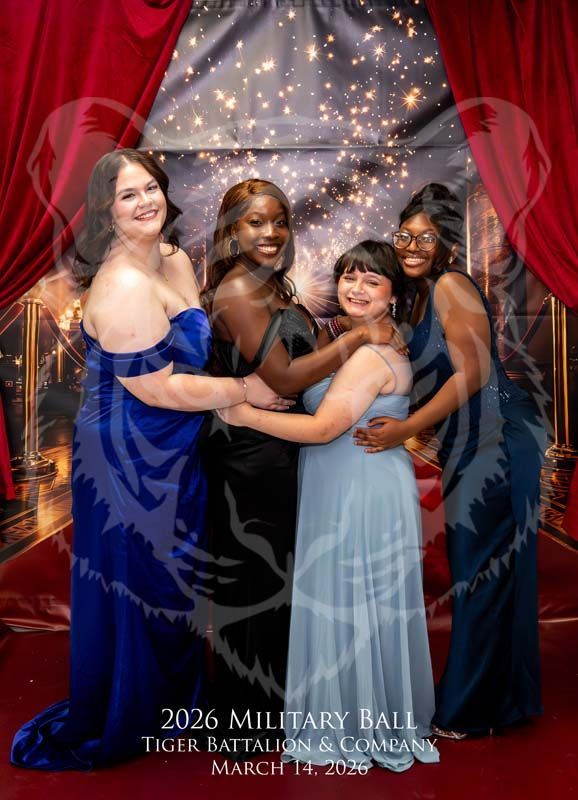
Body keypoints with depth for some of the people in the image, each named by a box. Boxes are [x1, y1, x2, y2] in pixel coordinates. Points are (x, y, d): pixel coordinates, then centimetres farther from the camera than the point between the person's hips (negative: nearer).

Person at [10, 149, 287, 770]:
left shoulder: (176, 261, 6)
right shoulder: (123, 286, -23)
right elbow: (155, 387, -25)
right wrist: (243, 390, -17)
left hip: (166, 457, 9)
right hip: (129, 461, -9)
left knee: (167, 581, 23)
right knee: (135, 587, 7)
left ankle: (169, 693, 46)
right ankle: (114, 726, 31)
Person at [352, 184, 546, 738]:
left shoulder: (452, 286, -12)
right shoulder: (417, 296, 14)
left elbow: (473, 371, -20)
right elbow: (422, 377, 14)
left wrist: (406, 429, -22)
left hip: (495, 440, -9)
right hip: (467, 445, 9)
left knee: (481, 569, 1)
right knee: (472, 569, 15)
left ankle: (473, 710, 19)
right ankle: (486, 695, 32)